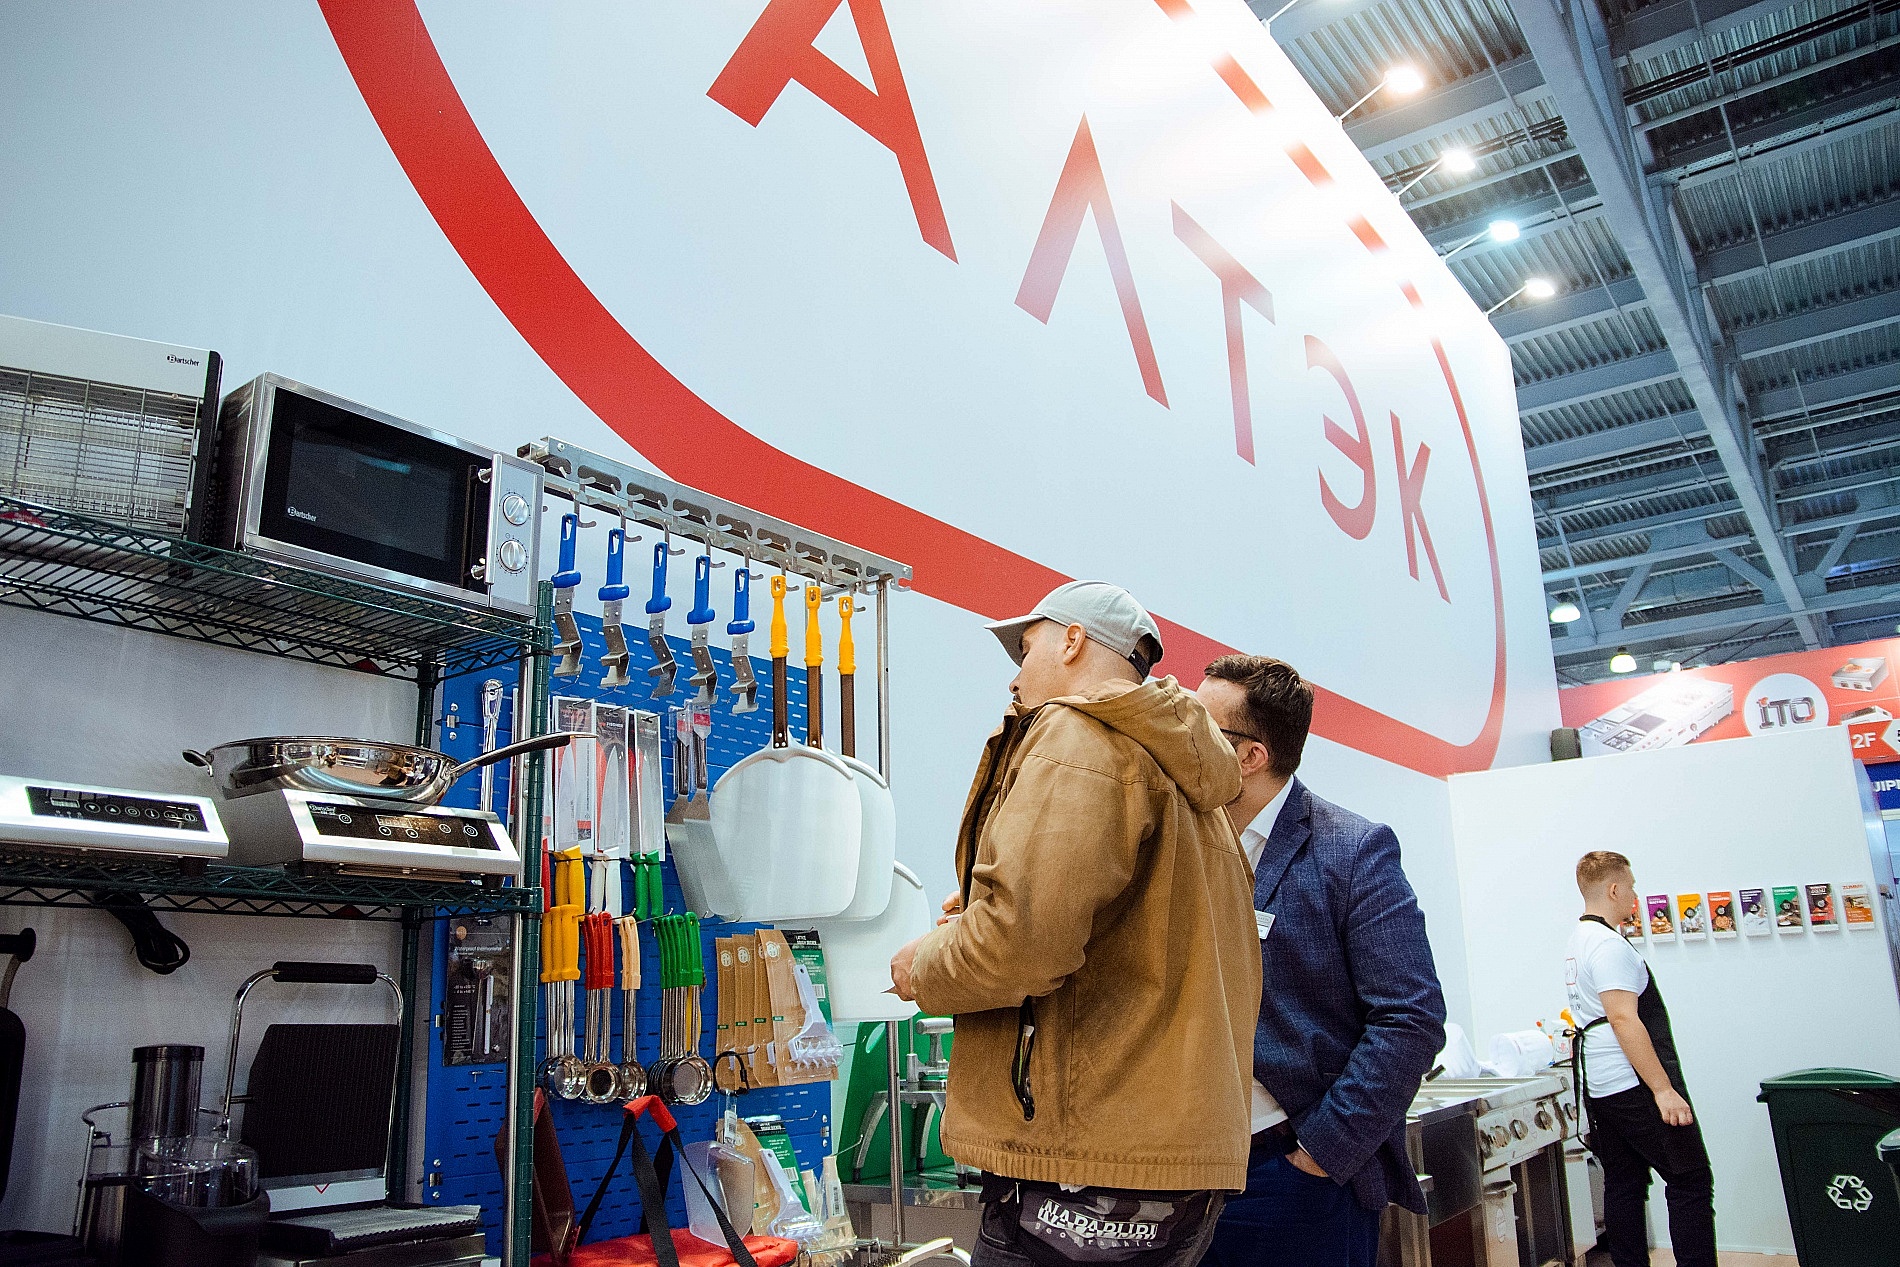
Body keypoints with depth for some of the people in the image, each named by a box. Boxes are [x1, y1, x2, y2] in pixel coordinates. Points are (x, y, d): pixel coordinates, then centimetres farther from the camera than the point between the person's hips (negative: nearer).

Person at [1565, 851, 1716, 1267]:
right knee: (1691, 1181, -3)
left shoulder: (1579, 942, 16)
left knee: (1623, 1185, 11)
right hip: (1633, 1085, -9)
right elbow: (1624, 1019, -22)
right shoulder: (1608, 944, -15)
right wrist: (1663, 1089, -22)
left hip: (1599, 1087, 9)